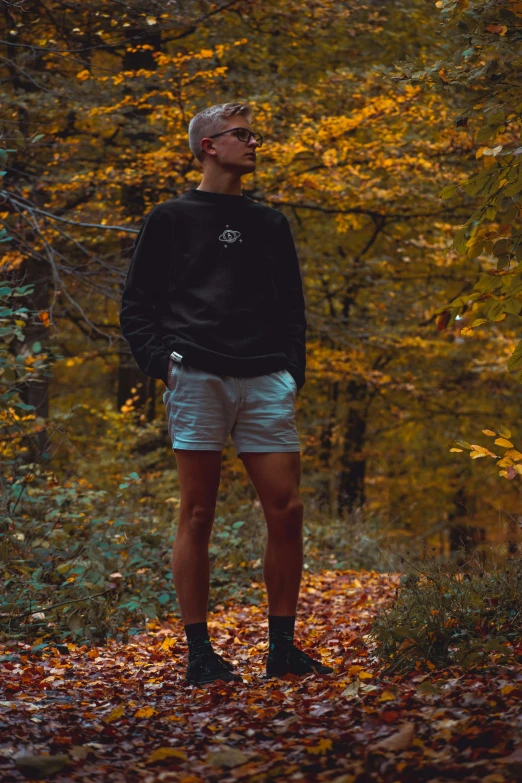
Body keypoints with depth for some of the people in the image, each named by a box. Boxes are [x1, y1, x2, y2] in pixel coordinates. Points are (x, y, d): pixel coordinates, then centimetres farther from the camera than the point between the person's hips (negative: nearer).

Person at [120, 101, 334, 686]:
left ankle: (282, 647, 6)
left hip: (266, 383, 4)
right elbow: (136, 306, 7)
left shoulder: (270, 224, 22)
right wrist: (160, 362, -7)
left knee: (286, 510, -3)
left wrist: (292, 372, 9)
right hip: (197, 376, -4)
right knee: (197, 514, -3)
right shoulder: (171, 219, 10)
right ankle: (198, 653, 0)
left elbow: (292, 307, 24)